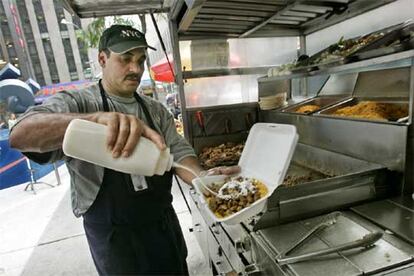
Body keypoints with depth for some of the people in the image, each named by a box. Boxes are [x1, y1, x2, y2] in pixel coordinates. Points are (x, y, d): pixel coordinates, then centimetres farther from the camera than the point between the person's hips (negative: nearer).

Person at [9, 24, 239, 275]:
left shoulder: (157, 110, 3)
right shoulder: (76, 103, -11)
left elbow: (179, 152, -5)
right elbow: (20, 135, -28)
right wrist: (98, 118, -46)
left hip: (165, 223, 5)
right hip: (114, 235, -4)